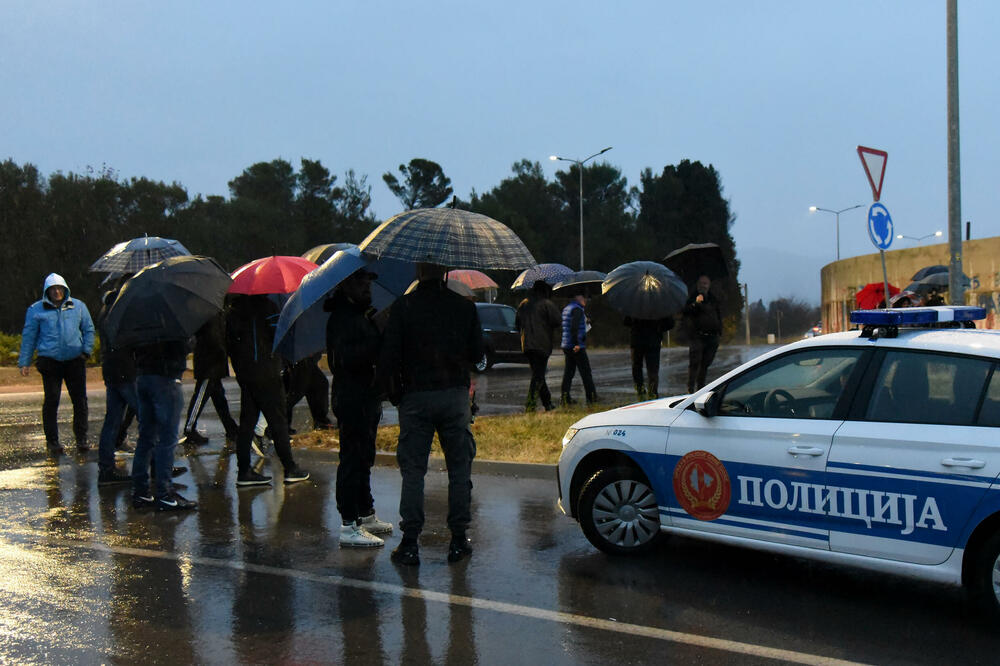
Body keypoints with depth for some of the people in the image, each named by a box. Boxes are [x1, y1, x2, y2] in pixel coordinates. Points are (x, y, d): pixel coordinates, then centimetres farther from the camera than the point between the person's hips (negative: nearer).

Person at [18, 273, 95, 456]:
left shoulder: (78, 306, 11)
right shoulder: (36, 310, 6)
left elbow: (88, 329, 19)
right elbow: (28, 336, 10)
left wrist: (86, 350, 7)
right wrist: (24, 362, 7)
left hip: (75, 360, 2)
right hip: (50, 361, -2)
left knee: (80, 400, 1)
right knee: (51, 401, -2)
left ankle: (81, 439, 11)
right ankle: (52, 441, 8)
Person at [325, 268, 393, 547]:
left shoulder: (362, 315, 17)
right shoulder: (341, 318, -14)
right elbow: (346, 358, -26)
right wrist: (378, 345, -25)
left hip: (367, 397, 10)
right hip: (352, 400, -10)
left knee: (363, 459, 18)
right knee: (353, 459, -7)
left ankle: (366, 515, 31)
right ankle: (349, 527, -1)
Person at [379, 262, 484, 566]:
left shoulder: (403, 307, -5)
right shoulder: (464, 307, 1)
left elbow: (388, 358, -7)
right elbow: (477, 353, 7)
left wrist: (394, 394, 7)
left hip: (416, 397, -1)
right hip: (455, 396, 2)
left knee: (413, 471, 5)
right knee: (459, 469, 11)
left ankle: (409, 543, 6)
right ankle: (458, 539, 14)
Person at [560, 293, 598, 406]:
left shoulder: (566, 309, 17)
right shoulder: (577, 309, -13)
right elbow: (574, 326, -24)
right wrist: (577, 343, -26)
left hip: (566, 346, 9)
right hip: (577, 347, -9)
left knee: (568, 372, 8)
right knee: (585, 372, -2)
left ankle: (565, 397, 5)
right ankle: (592, 397, 1)